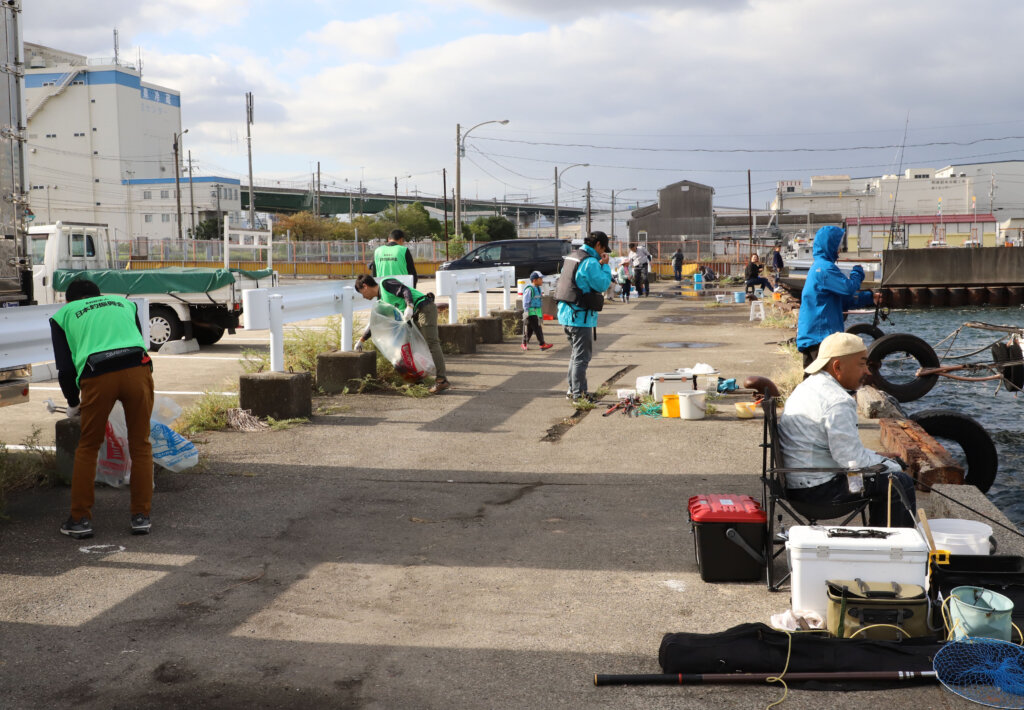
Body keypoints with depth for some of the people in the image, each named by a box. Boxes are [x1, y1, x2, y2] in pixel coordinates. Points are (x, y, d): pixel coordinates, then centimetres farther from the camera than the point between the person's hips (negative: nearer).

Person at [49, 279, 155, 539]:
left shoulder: (62, 315, 23)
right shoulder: (124, 302, 31)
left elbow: (65, 368, 15)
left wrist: (73, 403, 29)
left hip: (98, 377, -2)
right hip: (138, 369, 2)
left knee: (87, 448, 15)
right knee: (140, 445, 13)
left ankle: (80, 519, 18)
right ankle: (141, 516, 15)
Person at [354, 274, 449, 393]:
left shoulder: (385, 283, 0)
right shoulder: (383, 301, 25)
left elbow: (405, 290, -13)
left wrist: (409, 307, -29)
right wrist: (361, 341, 41)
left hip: (425, 308, -10)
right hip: (417, 316, 10)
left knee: (431, 343, -15)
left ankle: (442, 380, -22)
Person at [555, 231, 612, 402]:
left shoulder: (571, 257, 13)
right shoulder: (590, 262, -16)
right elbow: (603, 285, -14)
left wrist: (599, 265, 16)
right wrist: (605, 265, -3)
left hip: (566, 313, 9)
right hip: (581, 316, -9)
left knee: (575, 354, 19)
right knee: (582, 356, -2)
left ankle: (572, 390, 26)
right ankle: (578, 393, 1)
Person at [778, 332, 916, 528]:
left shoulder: (808, 386, 11)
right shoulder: (838, 402, -22)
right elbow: (852, 459, -22)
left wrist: (877, 457, 16)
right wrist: (889, 466, -5)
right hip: (817, 489, -11)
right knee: (901, 483, -6)